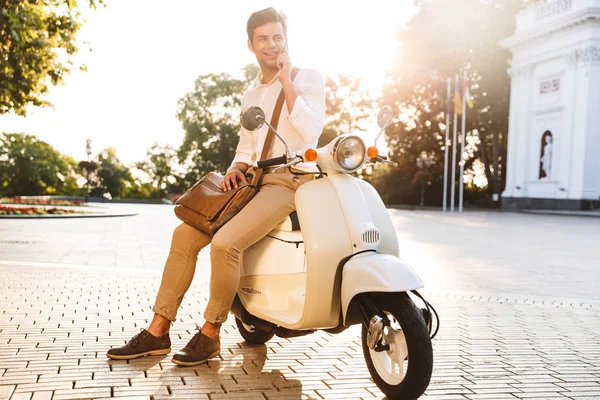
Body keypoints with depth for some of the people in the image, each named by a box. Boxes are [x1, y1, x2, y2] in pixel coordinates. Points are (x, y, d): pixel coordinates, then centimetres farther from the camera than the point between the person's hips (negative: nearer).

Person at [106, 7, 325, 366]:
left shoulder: (308, 78, 0)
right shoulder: (251, 94, 20)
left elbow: (310, 130, -18)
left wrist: (286, 81, -16)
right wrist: (236, 169, 3)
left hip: (291, 179, -7)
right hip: (254, 179, 7)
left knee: (225, 242, -29)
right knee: (185, 234, -5)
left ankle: (211, 333, -10)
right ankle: (159, 331, 1)